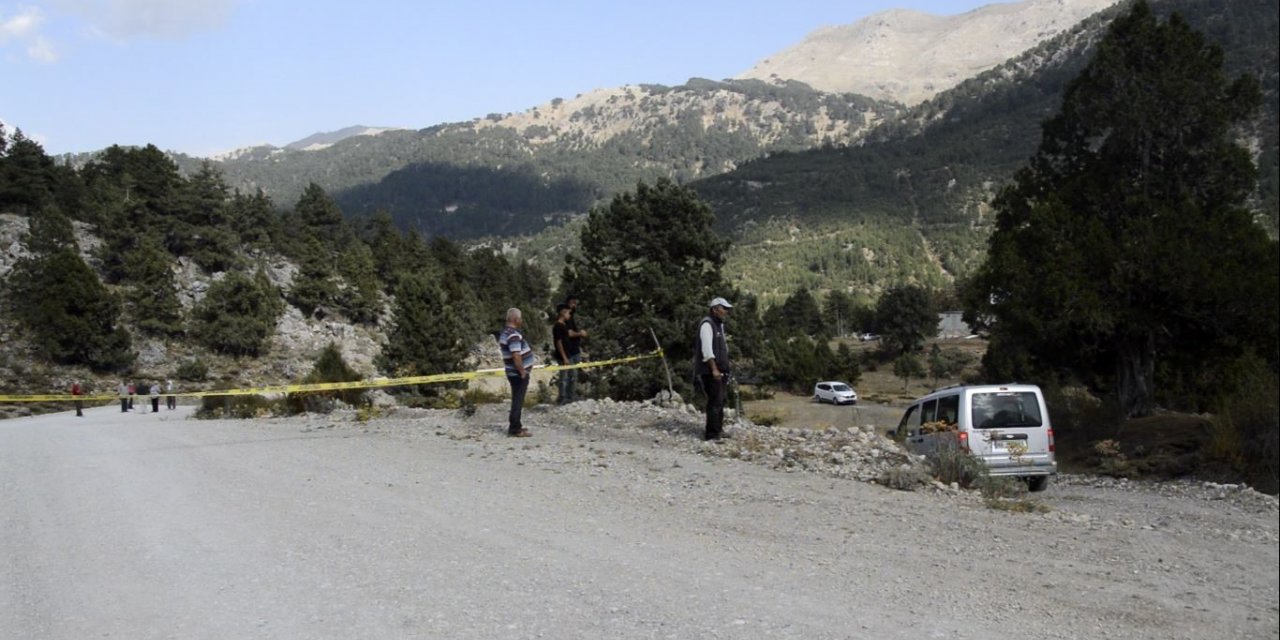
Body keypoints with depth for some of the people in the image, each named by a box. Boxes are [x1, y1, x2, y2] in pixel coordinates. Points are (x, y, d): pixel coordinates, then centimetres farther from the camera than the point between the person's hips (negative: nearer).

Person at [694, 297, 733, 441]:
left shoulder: (719, 325, 18)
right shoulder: (707, 324, -14)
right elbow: (706, 349, -22)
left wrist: (725, 367, 21)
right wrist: (714, 369, -26)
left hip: (718, 370, 10)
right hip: (709, 371, -10)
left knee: (720, 401, 15)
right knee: (715, 402, -11)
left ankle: (718, 429, 25)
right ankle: (712, 434, -8)